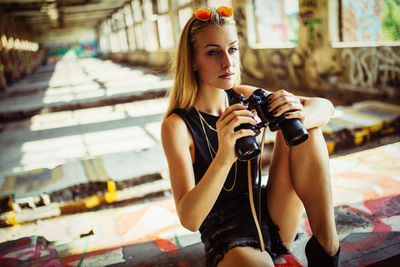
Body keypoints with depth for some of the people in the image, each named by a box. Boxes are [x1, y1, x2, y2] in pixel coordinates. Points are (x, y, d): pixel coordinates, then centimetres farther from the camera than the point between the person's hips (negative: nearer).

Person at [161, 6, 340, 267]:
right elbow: (189, 219, -23)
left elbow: (325, 106, -1)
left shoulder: (243, 97, 0)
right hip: (227, 236, -6)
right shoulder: (177, 125, -15)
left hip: (268, 216, 6)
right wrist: (223, 158, -40)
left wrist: (302, 116, -26)